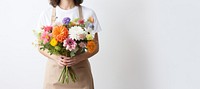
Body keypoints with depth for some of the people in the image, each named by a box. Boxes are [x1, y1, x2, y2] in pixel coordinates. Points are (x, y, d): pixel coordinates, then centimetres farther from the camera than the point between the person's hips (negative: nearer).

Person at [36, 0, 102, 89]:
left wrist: (80, 58, -17)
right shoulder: (47, 14, -1)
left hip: (80, 70, 0)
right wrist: (55, 57, -15)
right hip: (55, 69, 1)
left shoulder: (88, 13, -3)